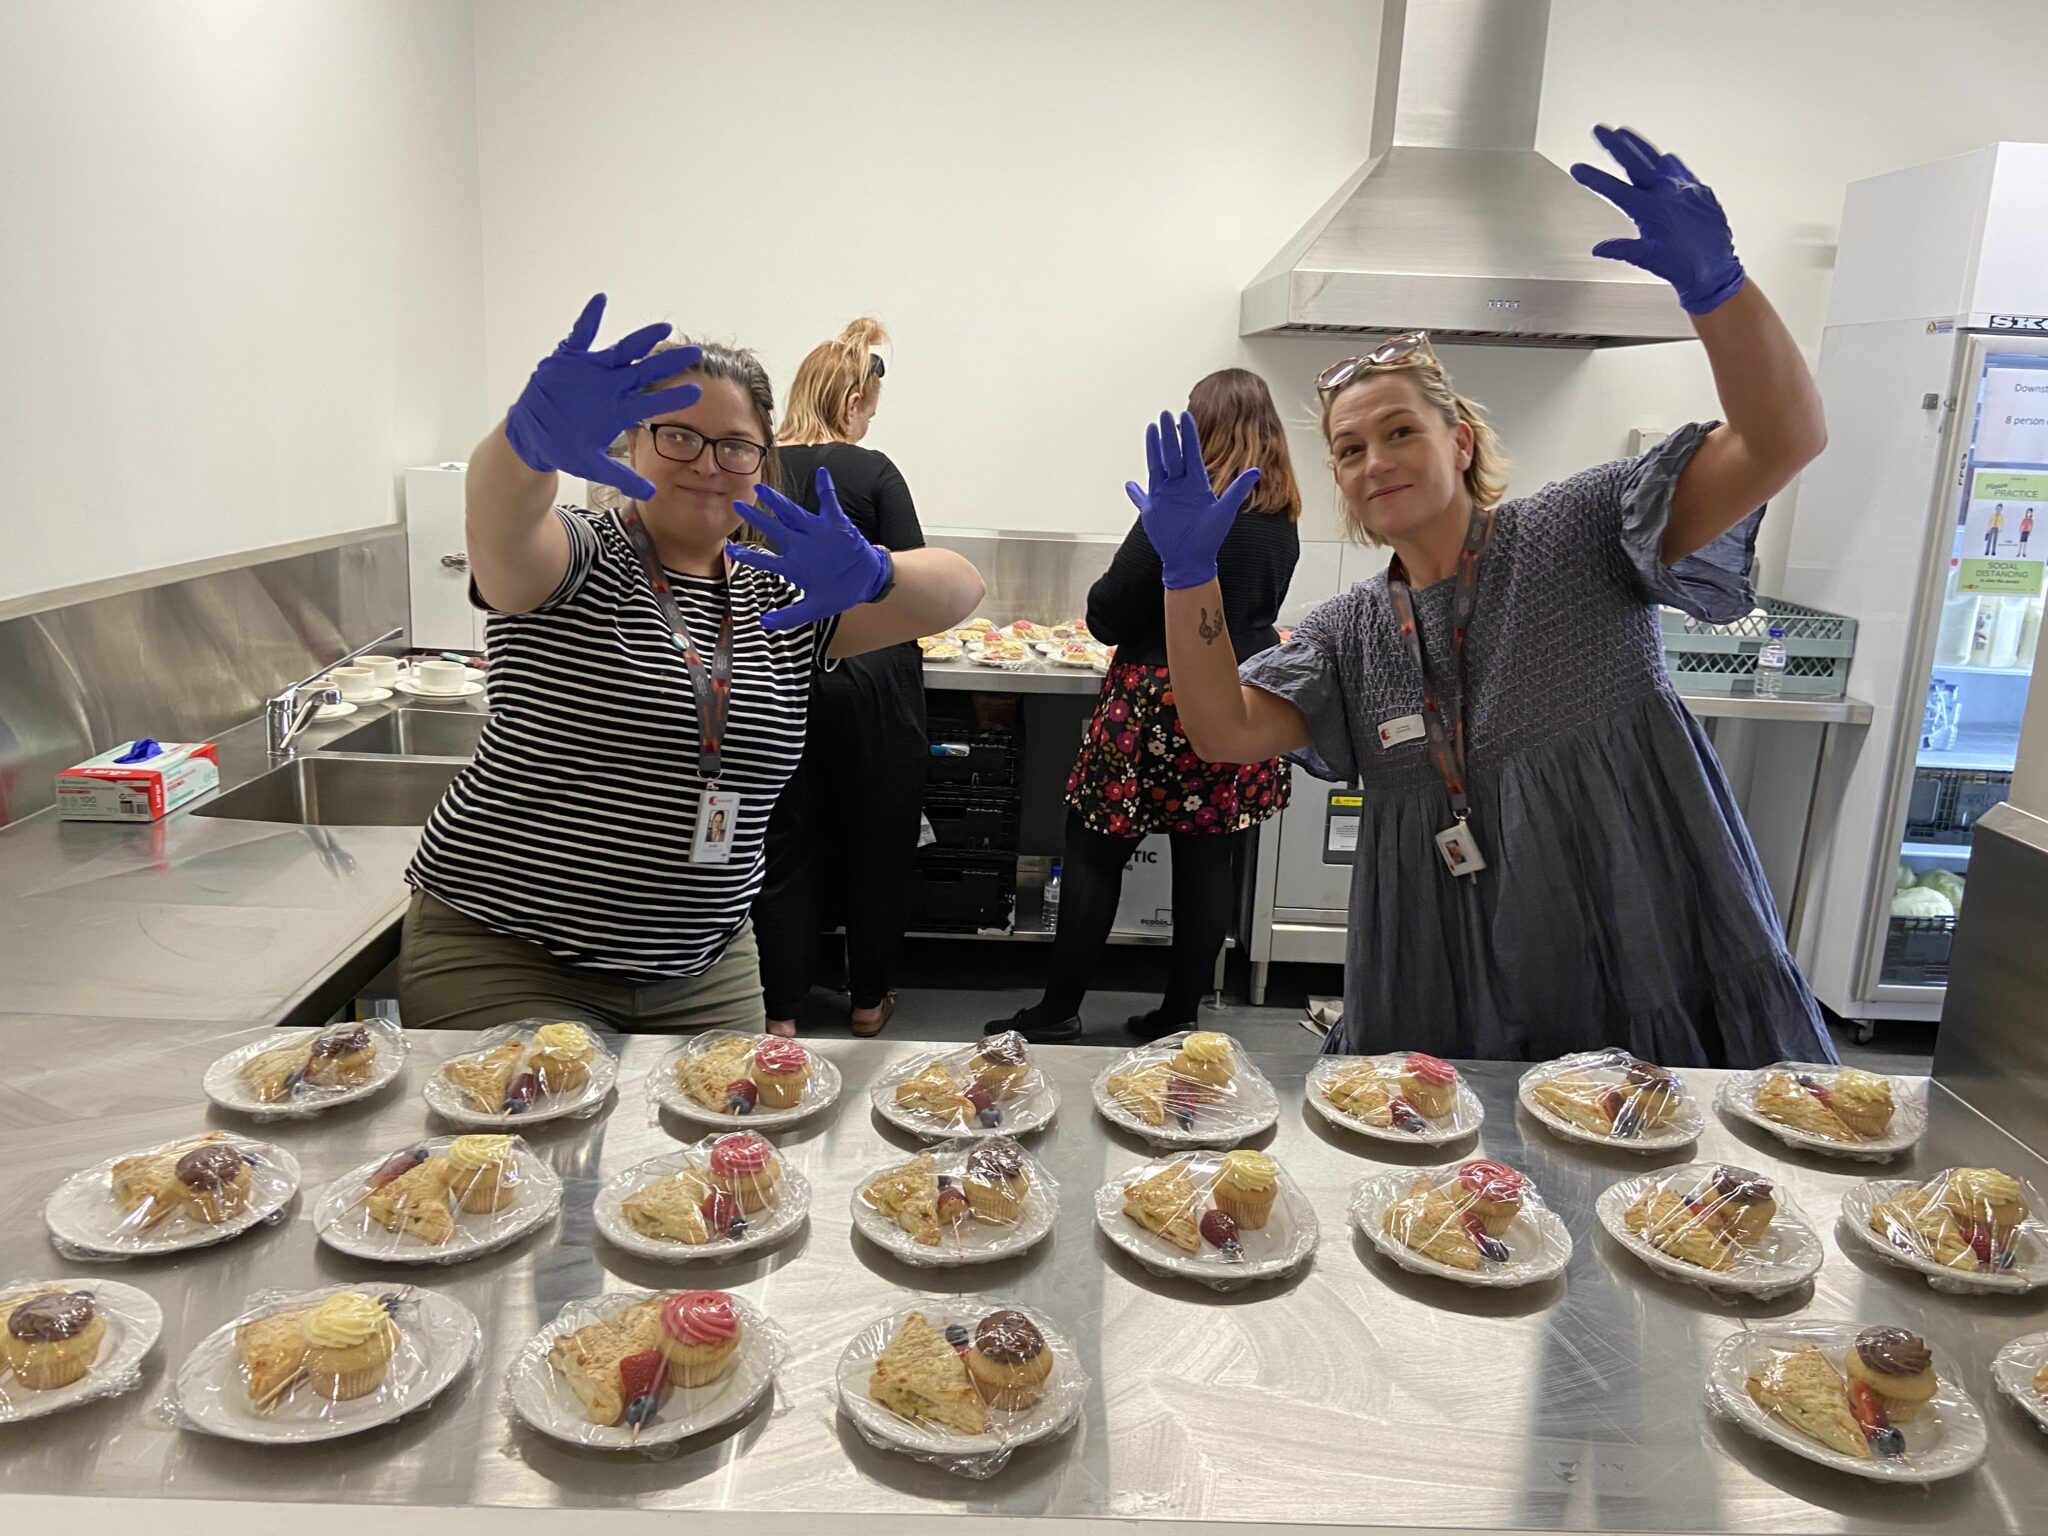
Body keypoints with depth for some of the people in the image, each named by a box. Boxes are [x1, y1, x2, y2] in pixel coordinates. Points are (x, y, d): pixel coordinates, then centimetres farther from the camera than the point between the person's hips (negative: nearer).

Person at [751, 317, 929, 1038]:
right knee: (875, 842, 12)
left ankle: (782, 1010, 16)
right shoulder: (872, 472, -9)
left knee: (787, 843, 11)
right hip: (870, 681, -3)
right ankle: (869, 1000, 26)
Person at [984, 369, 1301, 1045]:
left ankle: (1058, 1011, 12)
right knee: (1206, 864, 11)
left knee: (1095, 855, 5)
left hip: (1160, 706, -6)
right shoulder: (1283, 519, 7)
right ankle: (1179, 1014, 20)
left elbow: (1107, 615, -11)